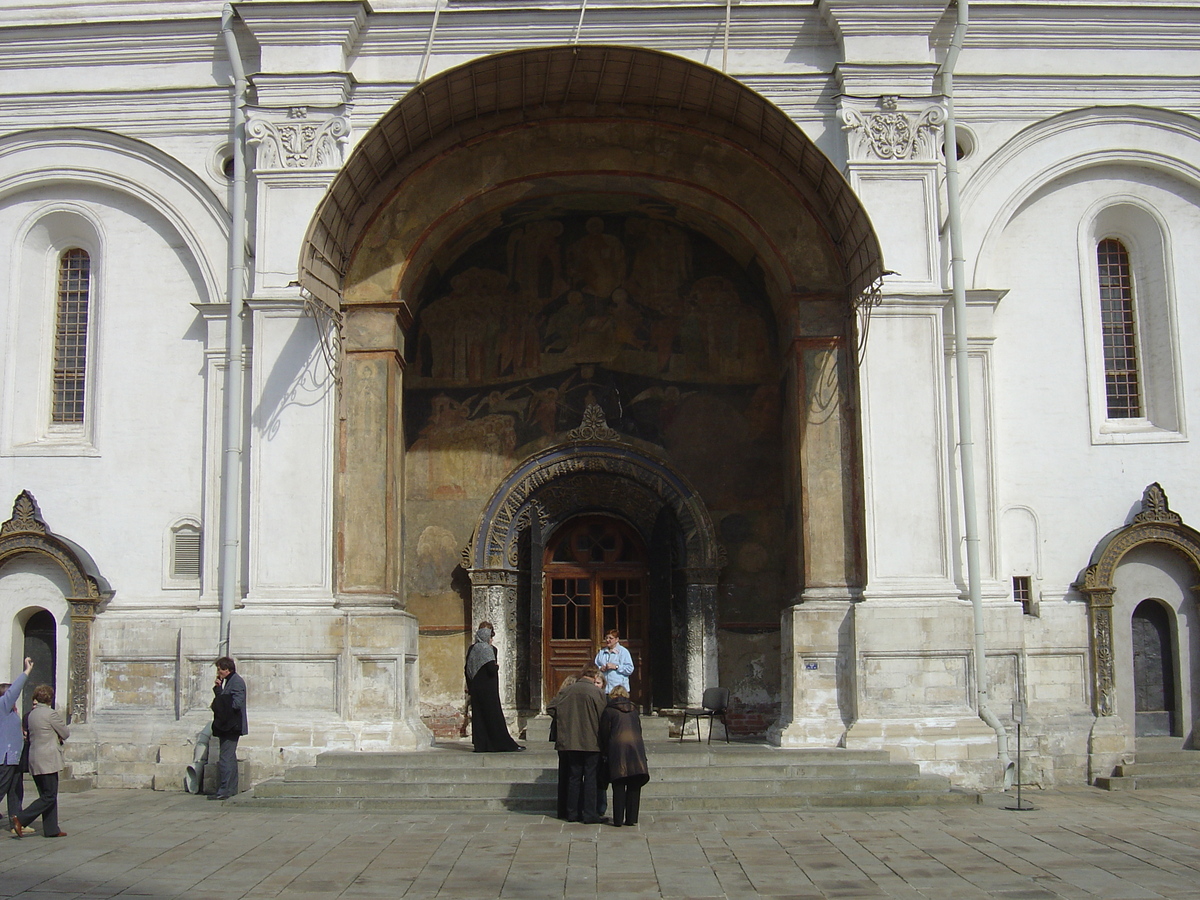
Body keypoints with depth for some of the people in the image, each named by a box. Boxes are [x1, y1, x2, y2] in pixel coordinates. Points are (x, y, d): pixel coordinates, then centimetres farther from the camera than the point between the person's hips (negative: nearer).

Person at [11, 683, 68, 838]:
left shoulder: (31, 714, 11)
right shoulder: (50, 713, -12)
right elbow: (66, 733, -6)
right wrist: (59, 734, 16)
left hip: (34, 760, 9)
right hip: (48, 760, -9)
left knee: (48, 796, 11)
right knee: (49, 796, -3)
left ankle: (51, 830, 11)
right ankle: (21, 819, -11)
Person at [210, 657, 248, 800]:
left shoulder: (236, 681, -14)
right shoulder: (228, 681, 17)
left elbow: (236, 703, -22)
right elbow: (223, 700, 18)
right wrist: (218, 688, 5)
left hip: (231, 726, -11)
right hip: (227, 726, 11)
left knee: (225, 759, -11)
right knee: (230, 758, 16)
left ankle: (223, 791, -11)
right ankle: (231, 789, 23)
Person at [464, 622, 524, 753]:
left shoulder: (472, 649, 8)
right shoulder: (488, 649, -13)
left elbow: (467, 668, 12)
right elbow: (492, 669, -22)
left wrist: (469, 686, 18)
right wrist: (497, 666, 0)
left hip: (475, 688, 7)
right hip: (488, 689, -7)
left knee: (478, 715, 8)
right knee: (494, 715, -3)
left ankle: (480, 744, 7)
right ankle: (502, 743, 0)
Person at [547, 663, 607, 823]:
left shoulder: (569, 691, 1)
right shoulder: (597, 692, -9)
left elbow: (551, 708, 1)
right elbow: (602, 717, -7)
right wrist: (602, 740, 8)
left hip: (571, 742, 3)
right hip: (591, 742, -3)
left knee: (574, 777, 11)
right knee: (590, 777, 3)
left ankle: (573, 813, 14)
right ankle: (589, 814, 1)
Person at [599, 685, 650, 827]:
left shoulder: (609, 711, 7)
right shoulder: (634, 710, 18)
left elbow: (604, 733, 6)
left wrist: (605, 752, 17)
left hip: (617, 747, -2)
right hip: (636, 747, 2)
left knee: (618, 787, 2)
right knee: (634, 786, 6)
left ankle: (618, 819, 0)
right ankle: (631, 818, 4)